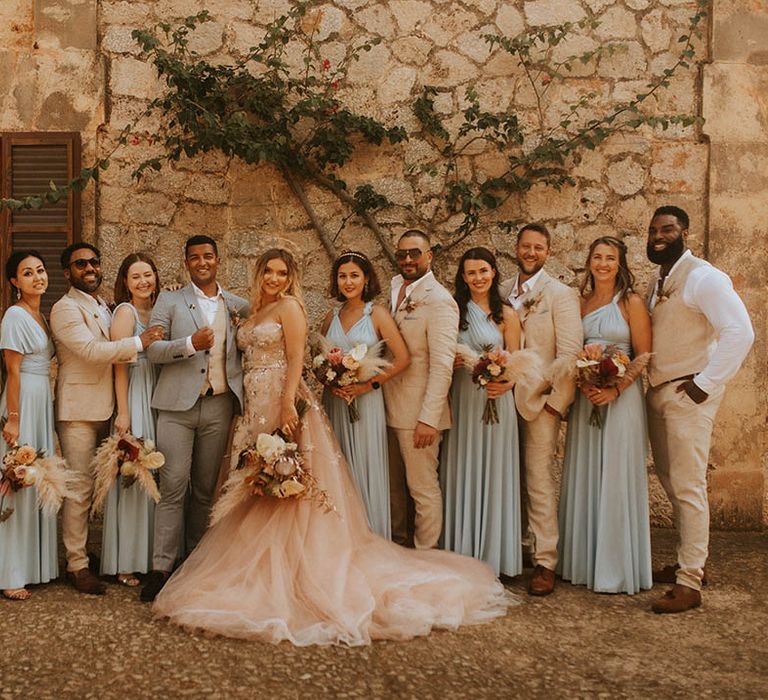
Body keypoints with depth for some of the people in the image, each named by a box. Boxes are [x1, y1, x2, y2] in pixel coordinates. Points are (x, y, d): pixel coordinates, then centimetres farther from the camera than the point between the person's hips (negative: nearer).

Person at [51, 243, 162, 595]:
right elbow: (91, 350, -19)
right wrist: (139, 342, -18)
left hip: (107, 408, 8)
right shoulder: (65, 309, -8)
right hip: (79, 409, -8)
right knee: (80, 489, -5)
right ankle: (77, 564, 3)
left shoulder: (105, 308, 18)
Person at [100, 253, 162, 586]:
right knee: (132, 477, -3)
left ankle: (149, 556, 21)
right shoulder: (125, 312, -8)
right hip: (135, 398, -7)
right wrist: (123, 413, -15)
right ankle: (125, 564, 7)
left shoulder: (157, 310, 13)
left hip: (157, 398, 7)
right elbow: (120, 365, -12)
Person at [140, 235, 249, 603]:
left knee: (206, 489, 8)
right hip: (178, 405, -2)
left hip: (219, 406, 2)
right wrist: (190, 344, -18)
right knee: (173, 486, -6)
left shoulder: (238, 306, 13)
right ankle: (162, 568, -2)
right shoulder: (169, 301, 7)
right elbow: (153, 350, -2)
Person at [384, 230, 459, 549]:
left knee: (423, 488, 3)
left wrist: (428, 418, -22)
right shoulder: (395, 287, 10)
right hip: (388, 407, 7)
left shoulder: (438, 300, -13)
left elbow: (442, 366, -18)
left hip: (418, 414, -7)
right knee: (393, 485, 16)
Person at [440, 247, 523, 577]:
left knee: (493, 473, 2)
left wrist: (506, 383, -20)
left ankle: (493, 556, 13)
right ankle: (462, 553, 18)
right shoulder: (454, 311, 8)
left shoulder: (506, 315, 1)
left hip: (495, 401, -2)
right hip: (461, 399, 3)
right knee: (461, 473, 7)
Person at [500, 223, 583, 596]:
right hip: (504, 398, 5)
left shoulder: (561, 294, -4)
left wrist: (557, 401, -12)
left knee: (539, 481, -5)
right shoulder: (502, 292, 11)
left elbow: (570, 354, -9)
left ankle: (545, 563, 1)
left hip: (539, 400, -5)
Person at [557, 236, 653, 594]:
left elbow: (644, 357, -5)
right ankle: (584, 561, 20)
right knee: (583, 478, 8)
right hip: (585, 398, 5)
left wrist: (616, 389, -18)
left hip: (621, 397, -5)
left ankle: (617, 568, 8)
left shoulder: (632, 303, -2)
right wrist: (583, 384, -7)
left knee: (615, 479, -2)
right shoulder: (580, 302, 11)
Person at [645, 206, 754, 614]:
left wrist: (706, 382, -20)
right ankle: (687, 561, 27)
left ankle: (689, 583, -2)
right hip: (657, 393, 9)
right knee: (670, 483, 14)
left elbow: (740, 332, -21)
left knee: (687, 487, -7)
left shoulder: (703, 278, -12)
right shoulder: (656, 282, 14)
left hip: (688, 394, -8)